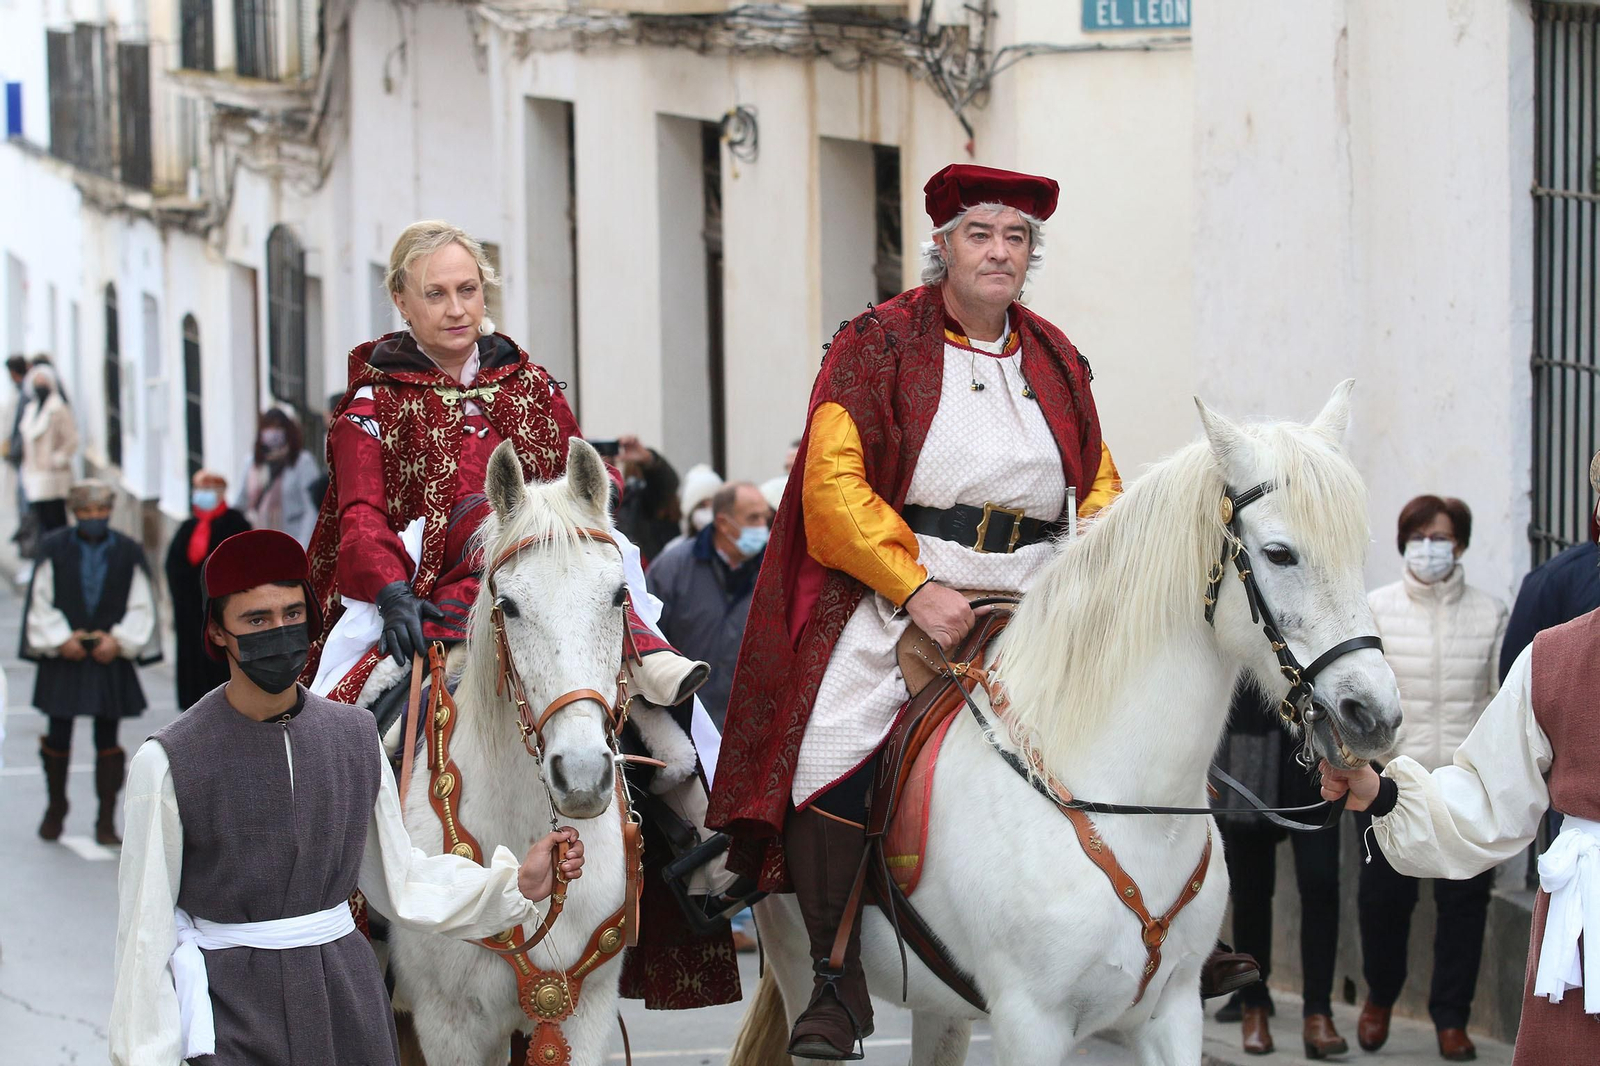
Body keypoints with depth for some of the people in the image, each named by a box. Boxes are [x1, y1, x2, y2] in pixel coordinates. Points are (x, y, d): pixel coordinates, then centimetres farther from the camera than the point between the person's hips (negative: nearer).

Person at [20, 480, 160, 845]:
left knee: (107, 741, 1)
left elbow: (140, 607, 3)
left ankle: (106, 822, 6)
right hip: (63, 659, 0)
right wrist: (61, 639, -10)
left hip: (109, 660, 0)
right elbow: (41, 602, 0)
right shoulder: (54, 549, 0)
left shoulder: (129, 554, 0)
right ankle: (56, 807, 27)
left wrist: (119, 640, -10)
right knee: (58, 736, 5)